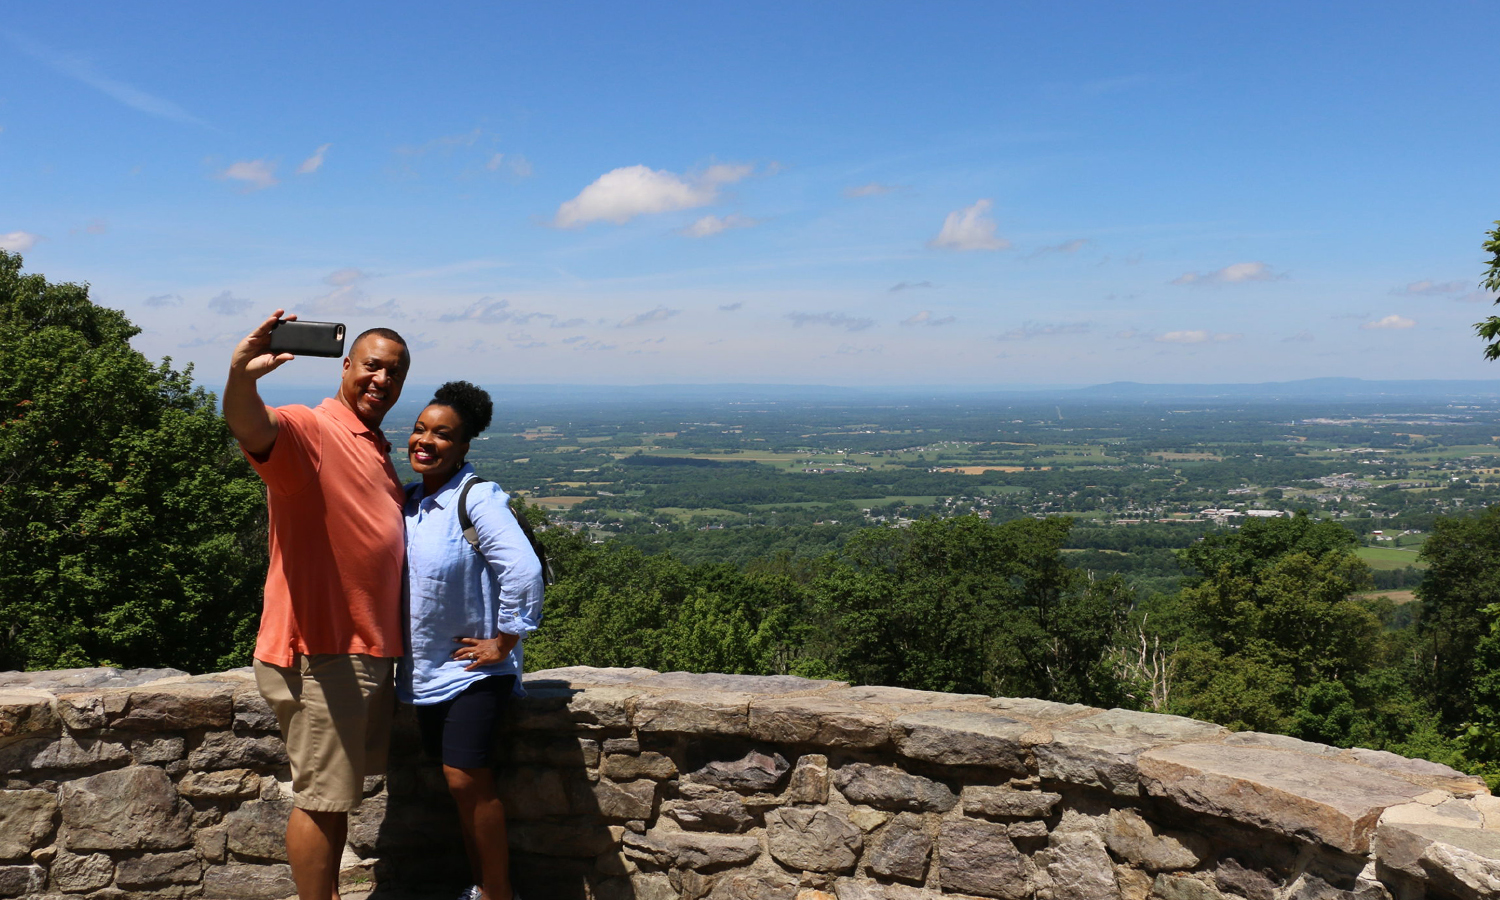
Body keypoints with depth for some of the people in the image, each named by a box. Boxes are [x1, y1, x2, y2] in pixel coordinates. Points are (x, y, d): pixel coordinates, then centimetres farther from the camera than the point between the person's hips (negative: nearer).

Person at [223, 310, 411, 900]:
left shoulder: (376, 450, 18)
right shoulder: (308, 429, -11)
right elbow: (249, 427, -34)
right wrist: (241, 375, -56)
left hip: (368, 650, 9)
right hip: (320, 654, -9)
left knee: (340, 792, 20)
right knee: (322, 797, 1)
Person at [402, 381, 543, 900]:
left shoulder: (478, 498, -18)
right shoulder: (410, 500, 6)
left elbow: (523, 571, -26)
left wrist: (503, 641, -19)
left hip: (472, 668, -7)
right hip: (425, 670, 7)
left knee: (466, 779, -8)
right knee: (461, 784, 14)